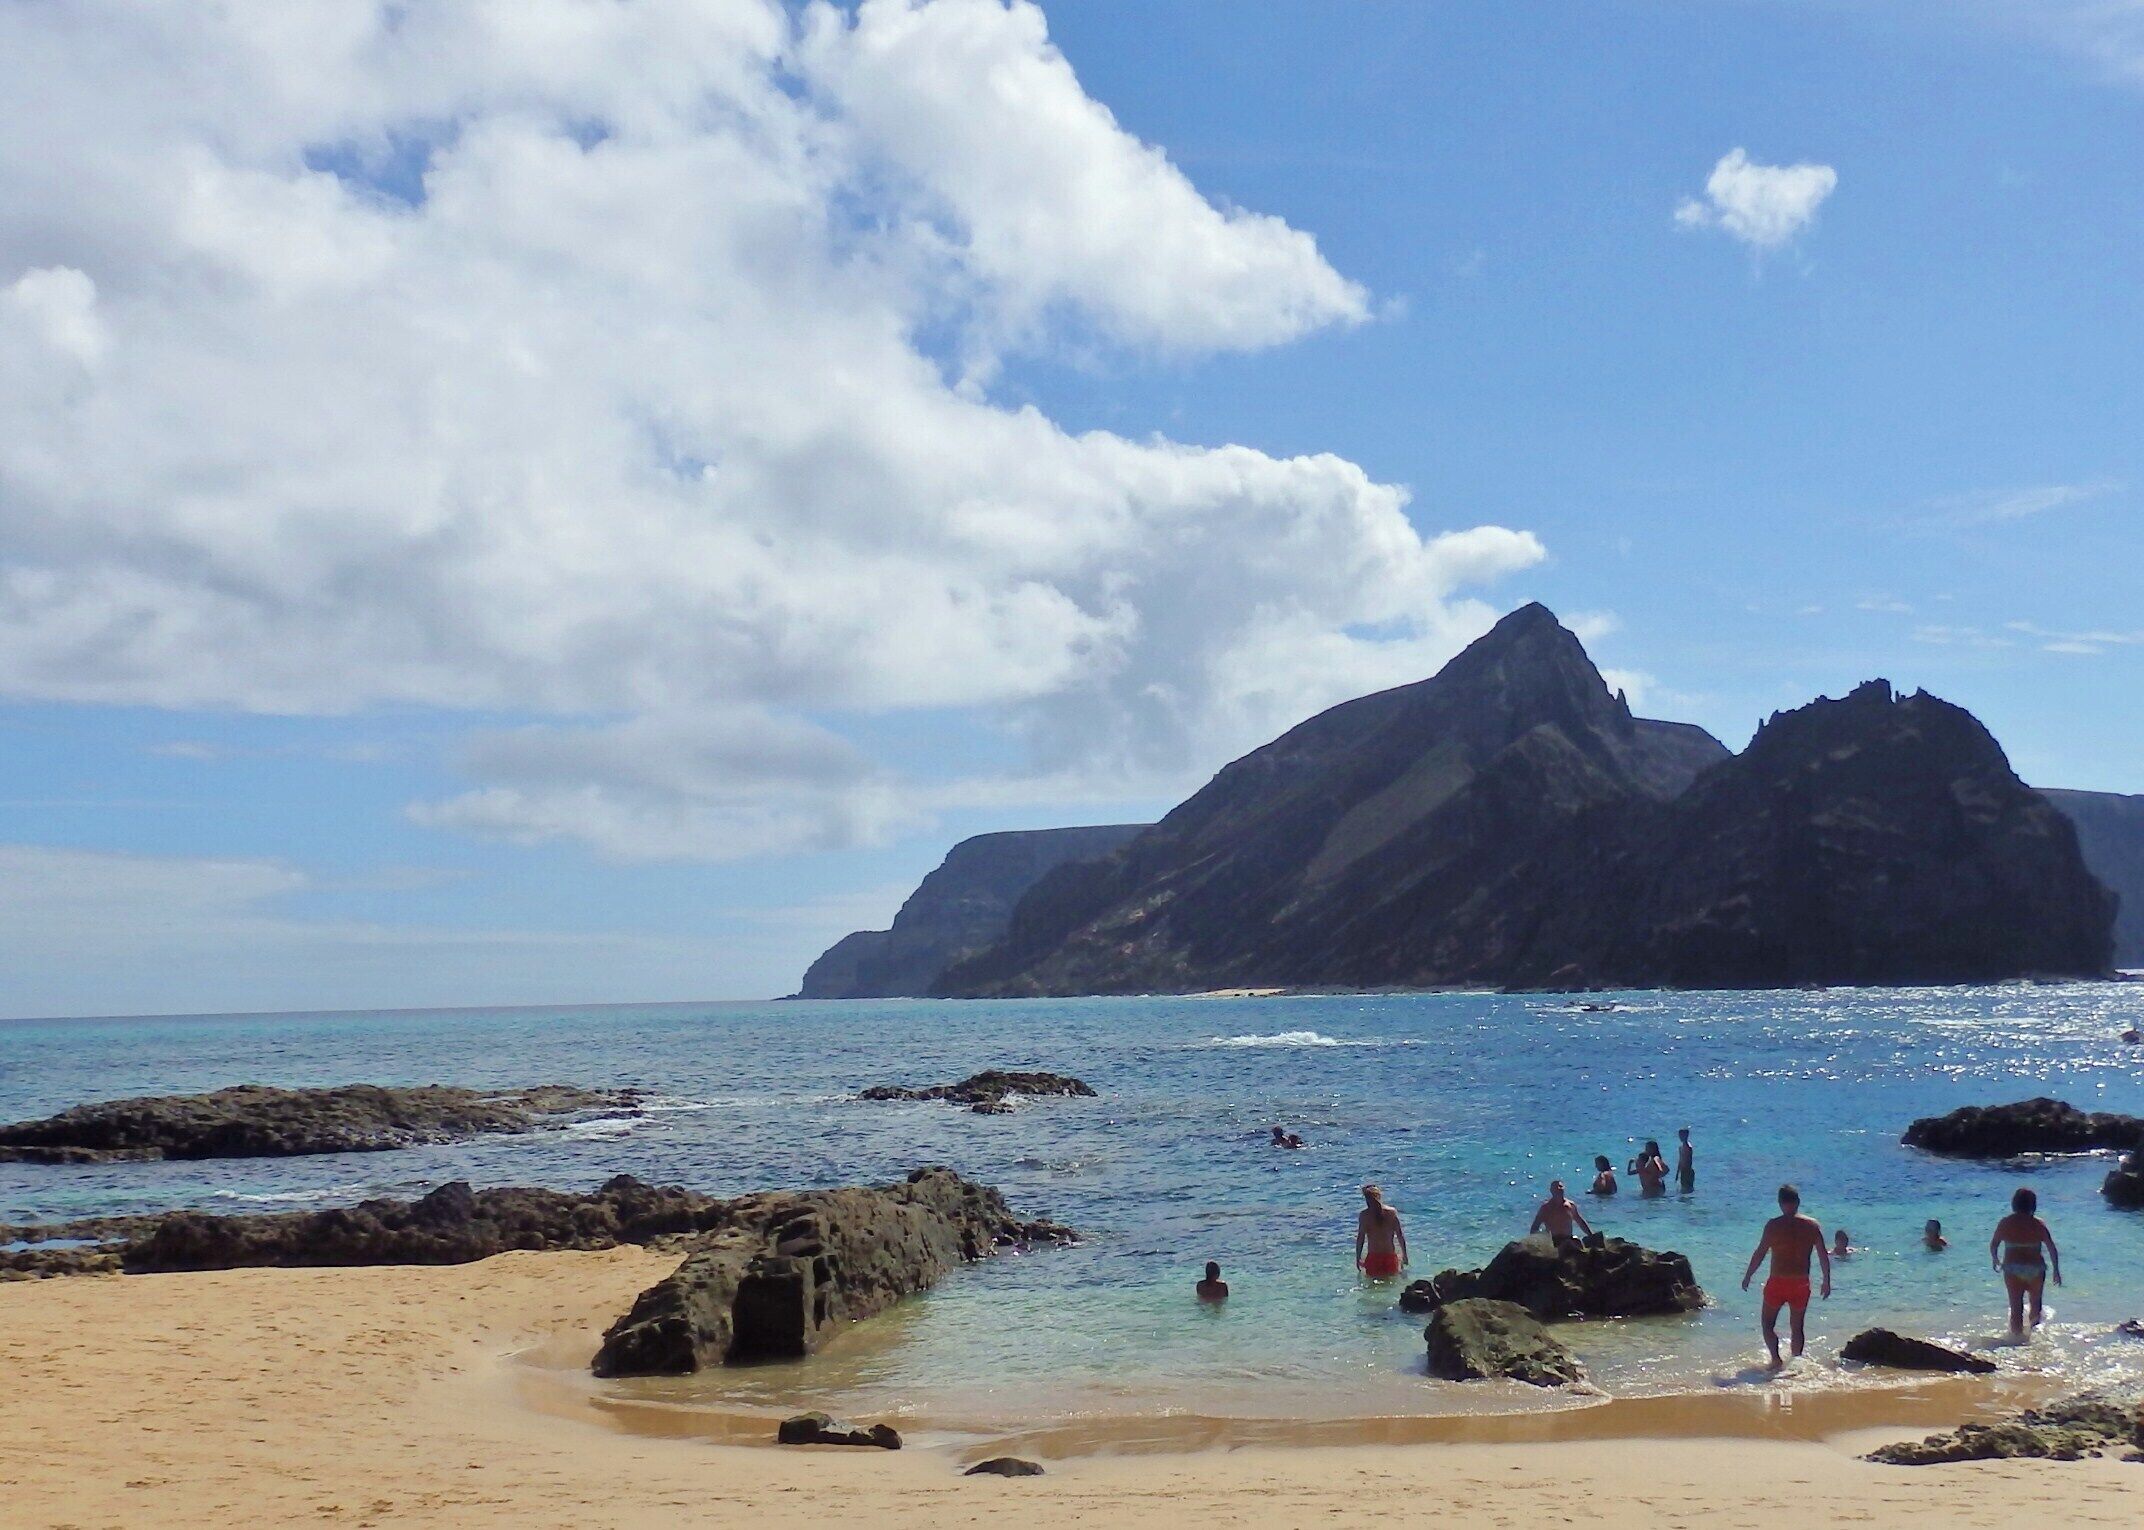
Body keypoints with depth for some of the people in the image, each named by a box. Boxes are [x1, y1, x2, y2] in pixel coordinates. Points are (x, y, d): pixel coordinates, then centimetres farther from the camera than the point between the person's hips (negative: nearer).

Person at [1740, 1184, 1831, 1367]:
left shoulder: (1773, 1225, -9)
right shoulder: (1812, 1225, 0)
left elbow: (1760, 1253, -8)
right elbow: (1824, 1255, 1)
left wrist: (1747, 1277, 3)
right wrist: (1827, 1281, 11)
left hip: (1777, 1282, -3)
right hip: (1801, 1283, 3)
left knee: (1768, 1324, 9)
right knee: (1797, 1327, 17)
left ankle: (1776, 1358, -8)